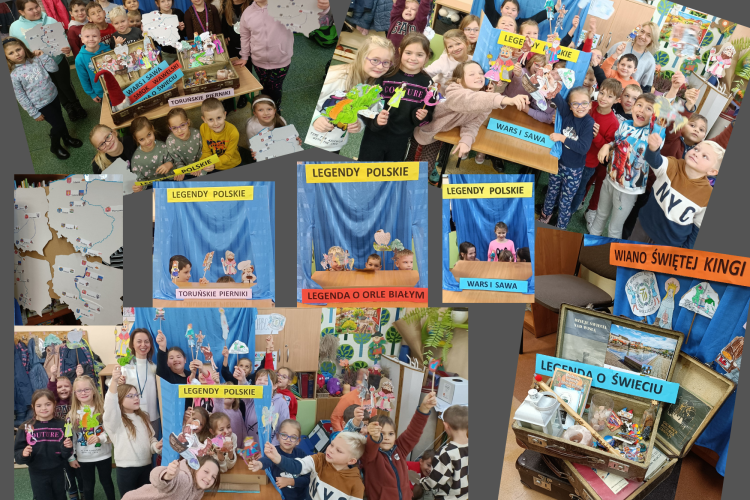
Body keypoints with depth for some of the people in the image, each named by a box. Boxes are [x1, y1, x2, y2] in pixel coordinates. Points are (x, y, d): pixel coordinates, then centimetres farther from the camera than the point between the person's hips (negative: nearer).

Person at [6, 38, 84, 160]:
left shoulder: (36, 60, -7)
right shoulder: (14, 75, -18)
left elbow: (54, 68, -6)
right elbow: (21, 97, -13)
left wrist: (43, 56, -17)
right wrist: (34, 113, -10)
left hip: (53, 96, 5)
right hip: (41, 105, -5)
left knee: (60, 119, 23)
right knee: (58, 125, 2)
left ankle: (67, 138, 50)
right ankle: (55, 147, 29)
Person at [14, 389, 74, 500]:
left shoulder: (62, 425, -8)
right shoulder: (26, 428, -8)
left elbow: (65, 455, -2)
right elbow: (17, 454, -6)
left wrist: (67, 447, -22)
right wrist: (23, 454, -27)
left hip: (58, 472, 1)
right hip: (37, 474, -1)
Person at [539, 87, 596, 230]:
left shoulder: (589, 123, -21)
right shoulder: (567, 113, -10)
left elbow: (583, 148, -28)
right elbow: (556, 97, -15)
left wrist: (562, 138, -30)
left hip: (574, 170, -4)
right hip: (558, 162, 4)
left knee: (565, 202, 11)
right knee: (551, 193, 25)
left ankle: (561, 229, 30)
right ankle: (545, 216, 49)